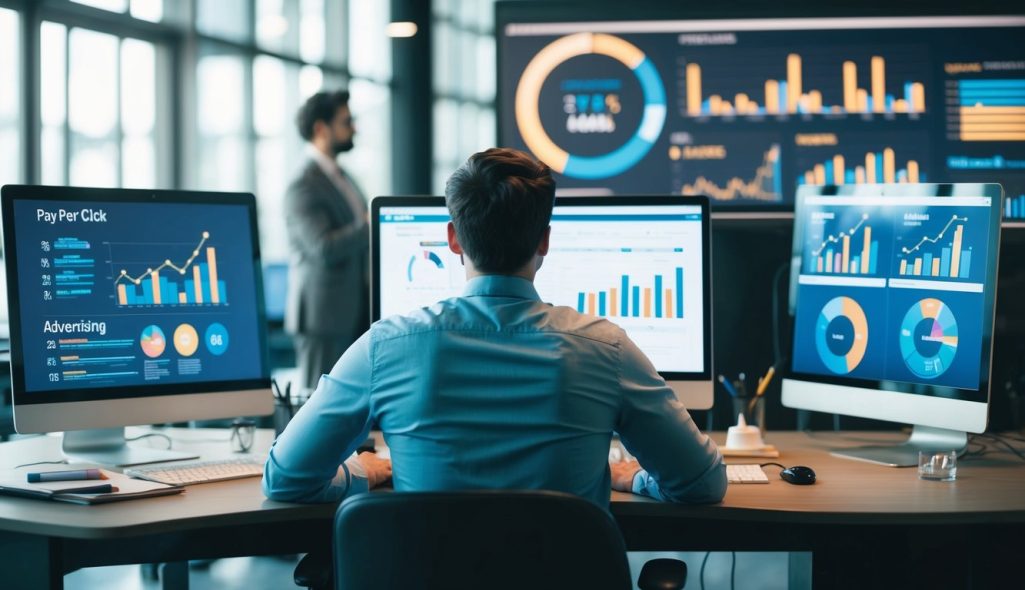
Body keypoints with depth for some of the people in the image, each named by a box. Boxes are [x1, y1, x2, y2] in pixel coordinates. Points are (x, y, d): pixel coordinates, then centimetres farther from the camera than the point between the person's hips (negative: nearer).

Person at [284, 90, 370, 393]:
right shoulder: (304, 187, -14)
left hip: (353, 314, 9)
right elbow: (324, 248, -23)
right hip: (323, 316, -9)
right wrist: (372, 226, -17)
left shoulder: (340, 177, 16)